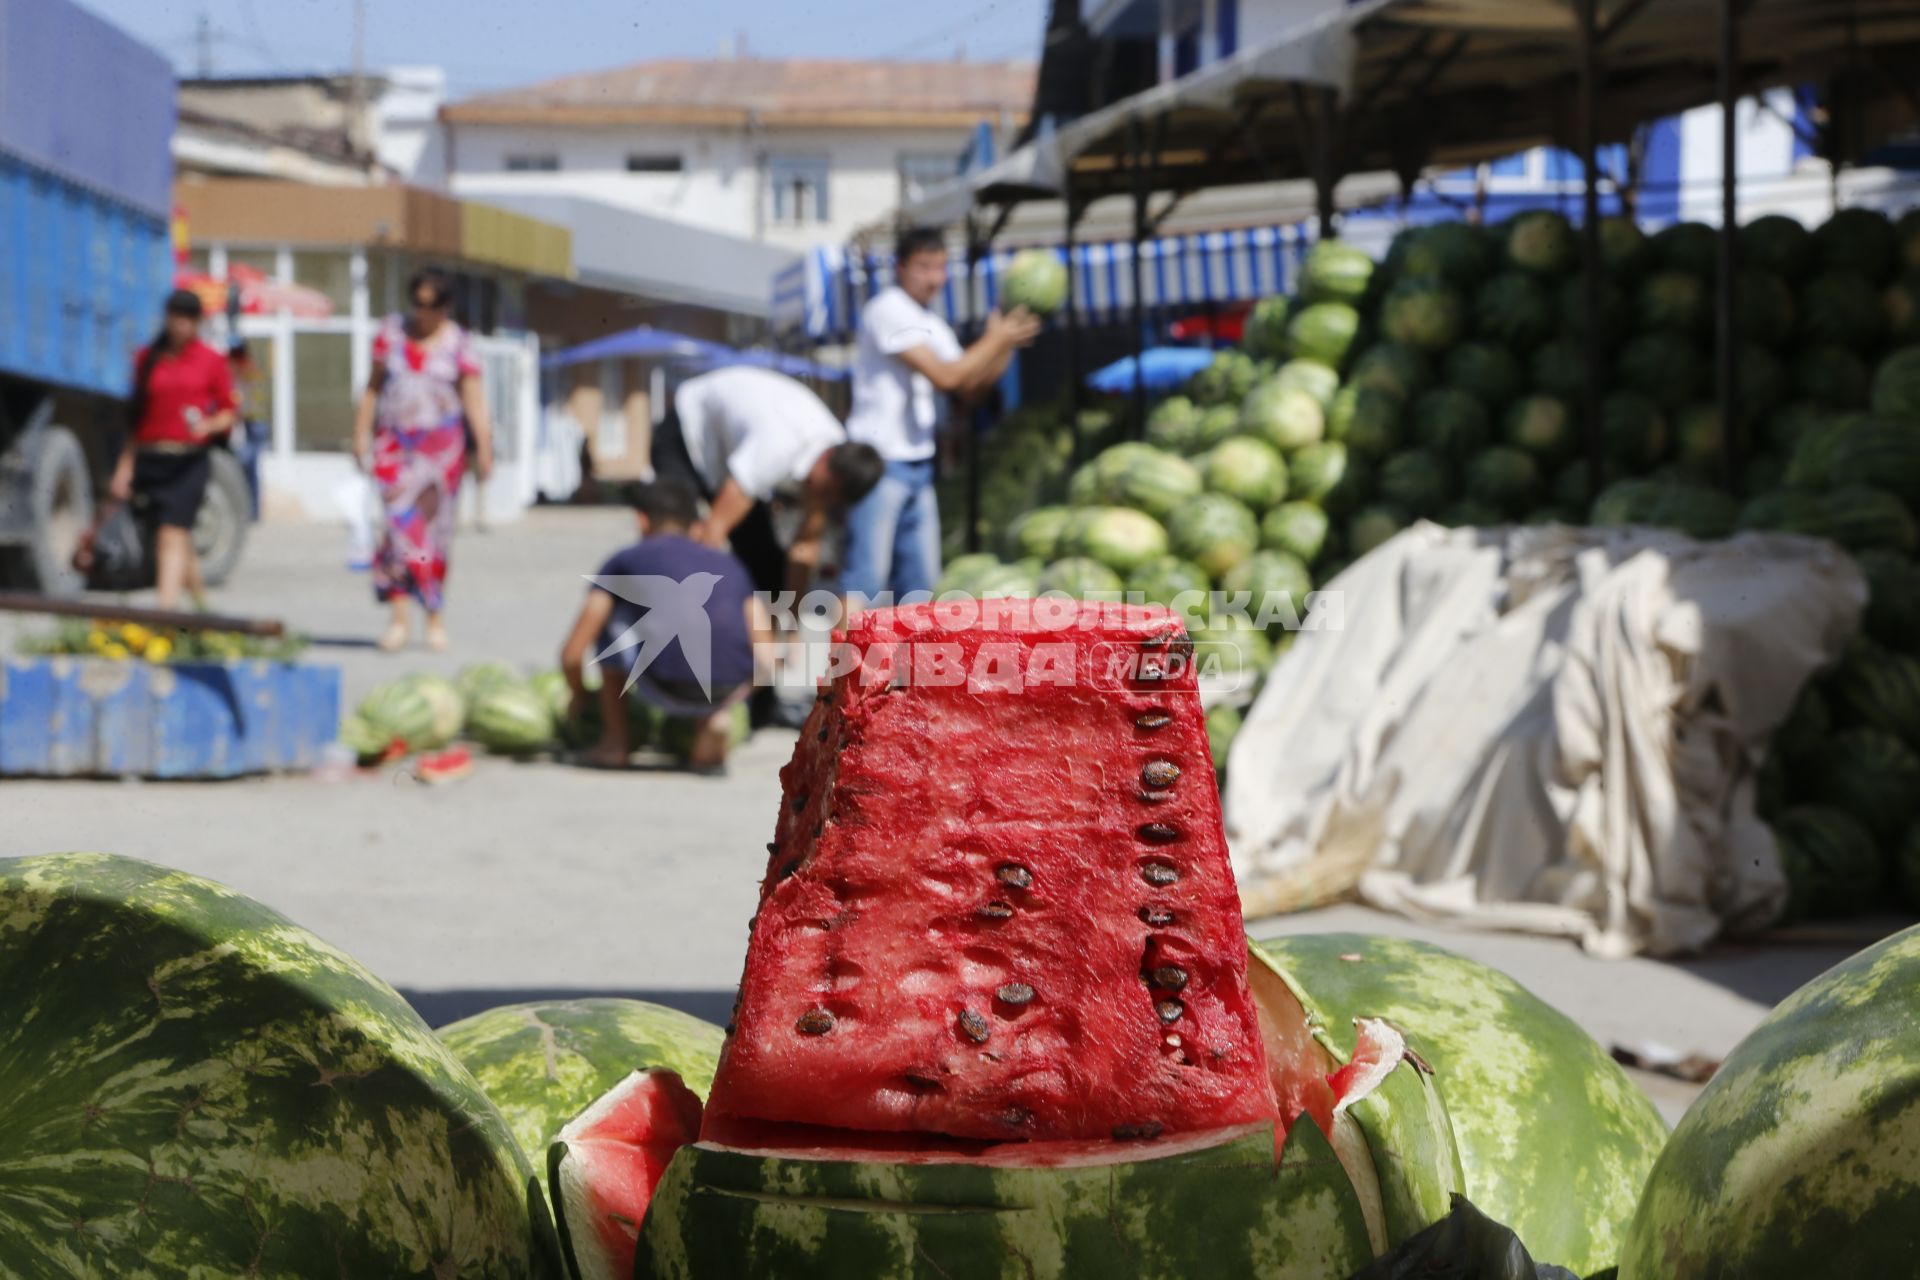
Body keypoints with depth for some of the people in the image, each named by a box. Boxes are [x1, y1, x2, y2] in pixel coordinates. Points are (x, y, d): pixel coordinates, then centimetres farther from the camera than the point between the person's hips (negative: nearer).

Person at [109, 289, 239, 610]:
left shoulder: (211, 360, 3)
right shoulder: (147, 358, 10)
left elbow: (229, 412, 6)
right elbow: (136, 417, 14)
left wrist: (210, 425, -16)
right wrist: (125, 467, 11)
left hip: (188, 462, -3)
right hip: (149, 460, 3)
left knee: (172, 535, -15)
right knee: (180, 539, 10)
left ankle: (166, 606, -22)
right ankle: (201, 602, 25)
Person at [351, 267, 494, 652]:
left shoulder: (458, 344, 0)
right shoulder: (392, 332, 6)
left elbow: (474, 399, -3)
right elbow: (373, 386, 12)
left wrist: (484, 448, -10)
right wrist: (361, 433, 9)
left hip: (442, 443, -1)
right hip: (395, 442, 1)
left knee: (434, 527, 1)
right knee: (401, 523, -12)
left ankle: (435, 620, 12)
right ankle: (399, 618, -15)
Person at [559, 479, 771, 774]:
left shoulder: (627, 560, 18)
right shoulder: (729, 564, 26)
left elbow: (572, 655, 16)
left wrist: (580, 699, 37)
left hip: (668, 690, -2)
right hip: (730, 689, 2)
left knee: (610, 619, 26)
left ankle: (615, 740, 28)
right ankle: (715, 717, 11)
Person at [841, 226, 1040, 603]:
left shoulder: (933, 326, 16)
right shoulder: (888, 310, -11)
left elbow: (968, 390, 14)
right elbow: (943, 376, -18)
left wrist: (1005, 347, 1)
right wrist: (995, 341, -9)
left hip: (918, 464, 9)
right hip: (879, 459, -9)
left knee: (921, 578, 8)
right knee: (867, 575, -10)